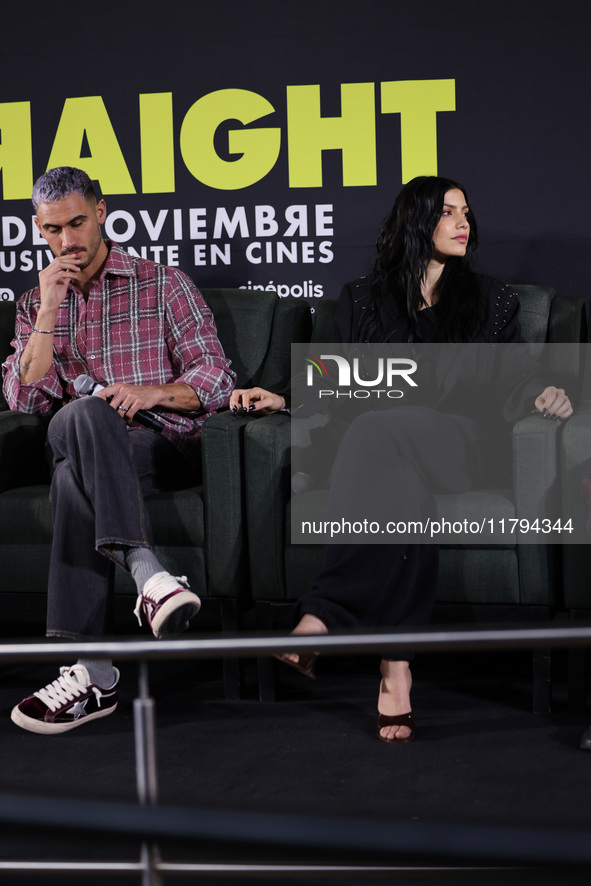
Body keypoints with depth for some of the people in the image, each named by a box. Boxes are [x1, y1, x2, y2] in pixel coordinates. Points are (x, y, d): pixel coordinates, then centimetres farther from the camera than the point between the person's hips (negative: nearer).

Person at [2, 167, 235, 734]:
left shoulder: (163, 284, 11)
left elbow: (217, 379, 3)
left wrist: (155, 392, -17)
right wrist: (49, 311, -2)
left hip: (166, 446, -2)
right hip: (83, 446, 2)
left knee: (75, 476, -37)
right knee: (83, 416, -37)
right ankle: (149, 576, -49)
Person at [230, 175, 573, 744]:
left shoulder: (492, 300, 23)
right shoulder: (363, 299, 22)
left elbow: (507, 386, 14)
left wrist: (541, 394, -9)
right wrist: (283, 400, 2)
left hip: (459, 447, -1)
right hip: (381, 444, 1)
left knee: (378, 433, -37)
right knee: (397, 483, -39)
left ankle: (322, 614, -44)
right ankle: (397, 665, -48)